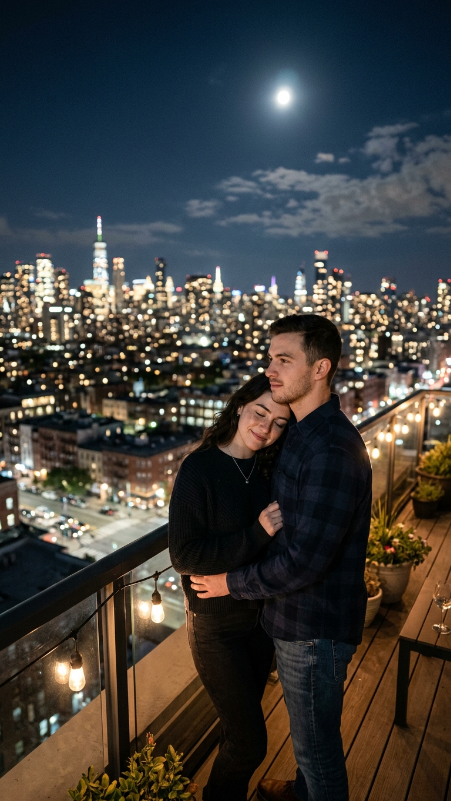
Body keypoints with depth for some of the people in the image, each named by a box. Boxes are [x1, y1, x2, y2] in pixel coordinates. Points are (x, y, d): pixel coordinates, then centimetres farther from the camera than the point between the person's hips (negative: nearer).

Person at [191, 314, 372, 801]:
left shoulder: (332, 450, -31)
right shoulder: (304, 433, 3)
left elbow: (305, 560, -30)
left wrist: (231, 583, -17)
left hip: (315, 628, -10)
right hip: (299, 618, 10)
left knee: (317, 743, 16)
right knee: (308, 730, 32)